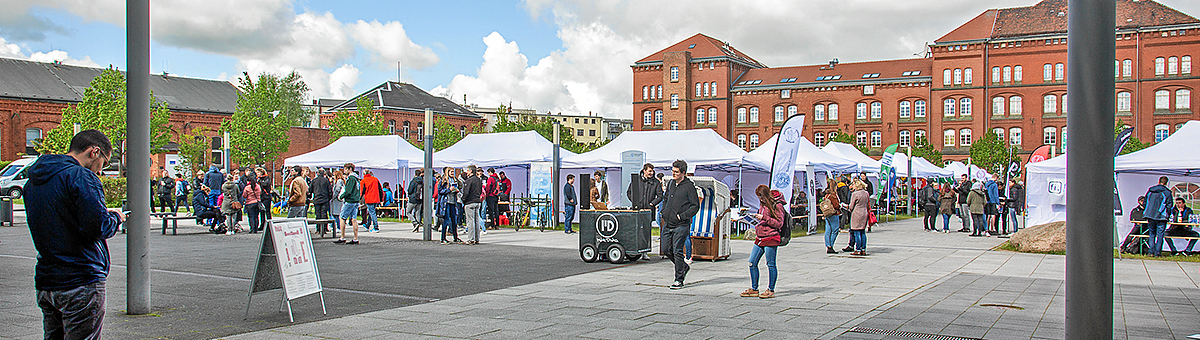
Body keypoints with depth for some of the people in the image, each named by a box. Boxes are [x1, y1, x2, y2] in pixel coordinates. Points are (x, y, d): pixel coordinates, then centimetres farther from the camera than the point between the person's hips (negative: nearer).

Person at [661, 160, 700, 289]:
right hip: (667, 223, 7)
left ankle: (679, 280, 3)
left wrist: (682, 216, -16)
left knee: (677, 251, -6)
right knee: (666, 250, 10)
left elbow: (695, 206, -9)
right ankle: (683, 267, 32)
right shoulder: (670, 183, 12)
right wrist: (664, 212, 13)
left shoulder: (689, 186, -9)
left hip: (681, 225, -7)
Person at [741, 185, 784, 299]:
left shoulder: (777, 205, -9)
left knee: (770, 264, -1)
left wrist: (764, 217, -17)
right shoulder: (763, 204, 16)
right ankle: (754, 289, 14)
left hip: (770, 238, -8)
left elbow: (779, 223, -13)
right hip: (759, 238, 8)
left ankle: (771, 290, 8)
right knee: (752, 263, 6)